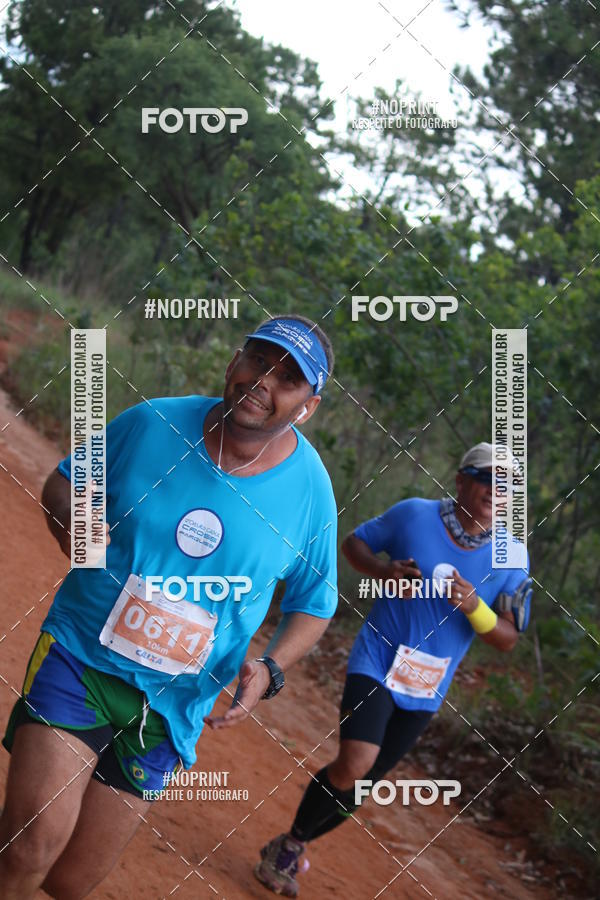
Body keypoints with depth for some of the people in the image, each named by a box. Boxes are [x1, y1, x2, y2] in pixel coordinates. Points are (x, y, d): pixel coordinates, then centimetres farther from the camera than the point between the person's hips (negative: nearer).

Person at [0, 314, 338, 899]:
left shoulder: (309, 490, -5)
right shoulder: (151, 424, -6)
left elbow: (314, 605, 7)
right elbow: (65, 482, 10)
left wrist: (270, 669, -12)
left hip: (170, 705, 1)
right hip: (78, 657, -1)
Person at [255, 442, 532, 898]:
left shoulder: (511, 558, -4)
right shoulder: (414, 515, -8)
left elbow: (508, 639, -2)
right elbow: (353, 542, 6)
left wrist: (475, 607, -22)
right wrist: (386, 571, -15)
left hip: (426, 692, 3)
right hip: (375, 665, -3)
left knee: (361, 782, 9)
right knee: (355, 764, -23)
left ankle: (290, 848, 33)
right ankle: (290, 843, 3)